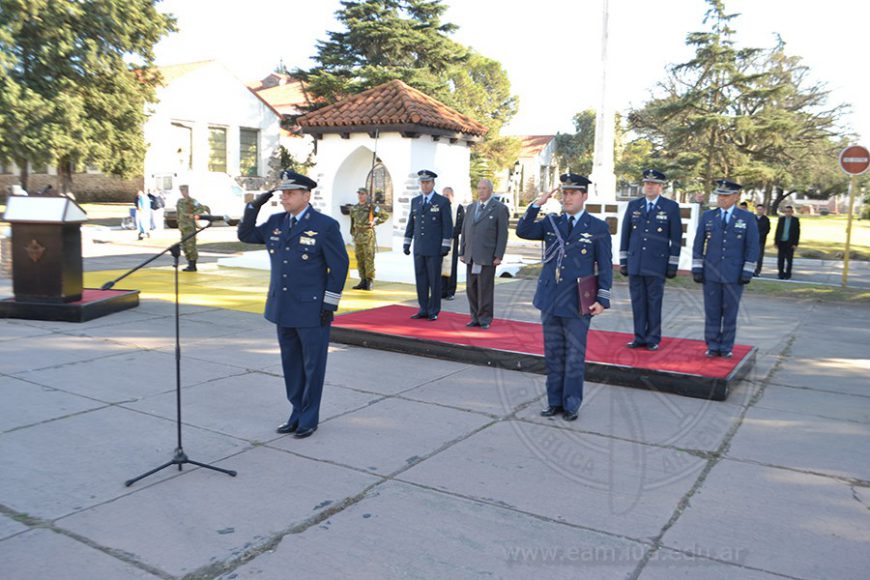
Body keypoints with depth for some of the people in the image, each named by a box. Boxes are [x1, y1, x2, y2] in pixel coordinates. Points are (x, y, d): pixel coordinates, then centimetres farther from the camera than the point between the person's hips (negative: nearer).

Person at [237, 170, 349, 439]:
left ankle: (310, 418, 20)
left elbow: (339, 265, -10)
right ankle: (297, 413, 29)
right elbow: (245, 235, 15)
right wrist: (254, 206, 0)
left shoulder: (325, 225, -11)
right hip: (283, 308, 6)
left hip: (312, 310, -6)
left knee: (313, 366, 6)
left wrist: (330, 305, -13)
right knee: (291, 364, 15)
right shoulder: (276, 222, 7)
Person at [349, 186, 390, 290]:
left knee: (368, 259, -7)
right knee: (359, 259, 8)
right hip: (358, 235, 6)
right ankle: (363, 281, 15)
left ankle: (370, 281, -3)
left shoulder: (372, 206, -5)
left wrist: (375, 222, -10)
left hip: (368, 235, -6)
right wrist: (353, 234, 20)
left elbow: (385, 215, -4)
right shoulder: (354, 208, 12)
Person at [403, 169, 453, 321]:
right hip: (419, 248, 5)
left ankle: (434, 311, 9)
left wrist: (446, 246, -13)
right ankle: (423, 310, 14)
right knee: (421, 280, 6)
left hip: (435, 249, -5)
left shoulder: (443, 201, -5)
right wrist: (406, 243, 10)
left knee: (434, 280, 0)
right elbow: (411, 223, 14)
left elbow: (448, 225, -8)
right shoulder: (415, 201, 10)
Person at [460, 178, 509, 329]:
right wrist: (462, 252, 11)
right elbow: (464, 230, 17)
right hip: (470, 256, 5)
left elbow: (503, 234, -5)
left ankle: (485, 319, 9)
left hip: (487, 257, -5)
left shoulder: (499, 208, -1)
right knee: (471, 288, 7)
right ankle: (475, 317, 16)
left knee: (485, 289, -2)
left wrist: (498, 256, -11)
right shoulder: (471, 207, 17)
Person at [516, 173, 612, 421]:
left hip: (577, 303, -4)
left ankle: (571, 404, 15)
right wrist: (536, 205, -12)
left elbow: (605, 266, -2)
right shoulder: (551, 222, 9)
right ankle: (555, 401, 22)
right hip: (550, 299, 4)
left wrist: (602, 299, -10)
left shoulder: (598, 228, -1)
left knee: (575, 356, 3)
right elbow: (523, 231, -2)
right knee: (553, 354, 11)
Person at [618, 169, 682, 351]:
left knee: (654, 302, 3)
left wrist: (673, 264, -2)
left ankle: (653, 339, 13)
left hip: (657, 264, -3)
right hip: (635, 263, 3)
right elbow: (625, 234, 12)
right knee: (637, 301, 7)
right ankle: (639, 337, 16)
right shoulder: (633, 205, 9)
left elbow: (676, 237, 1)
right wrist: (623, 260, 9)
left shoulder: (671, 207, 1)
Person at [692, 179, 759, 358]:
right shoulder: (707, 216, 6)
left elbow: (753, 246, 1)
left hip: (734, 275, -1)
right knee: (712, 312, 4)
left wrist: (748, 271, -6)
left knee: (730, 312, 5)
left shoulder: (747, 218, 1)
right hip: (711, 274, 1)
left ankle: (726, 348, 15)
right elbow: (698, 244, 7)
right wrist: (697, 268, 1)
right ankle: (712, 347, 14)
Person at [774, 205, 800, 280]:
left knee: (789, 259, 2)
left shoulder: (795, 220, 0)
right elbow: (777, 231, 7)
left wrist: (795, 243, -8)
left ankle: (788, 275, 9)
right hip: (781, 242, 2)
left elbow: (797, 232, -2)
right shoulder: (781, 219, 7)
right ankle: (781, 274, 8)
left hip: (790, 243, -2)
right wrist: (776, 242, 2)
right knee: (780, 259, 2)